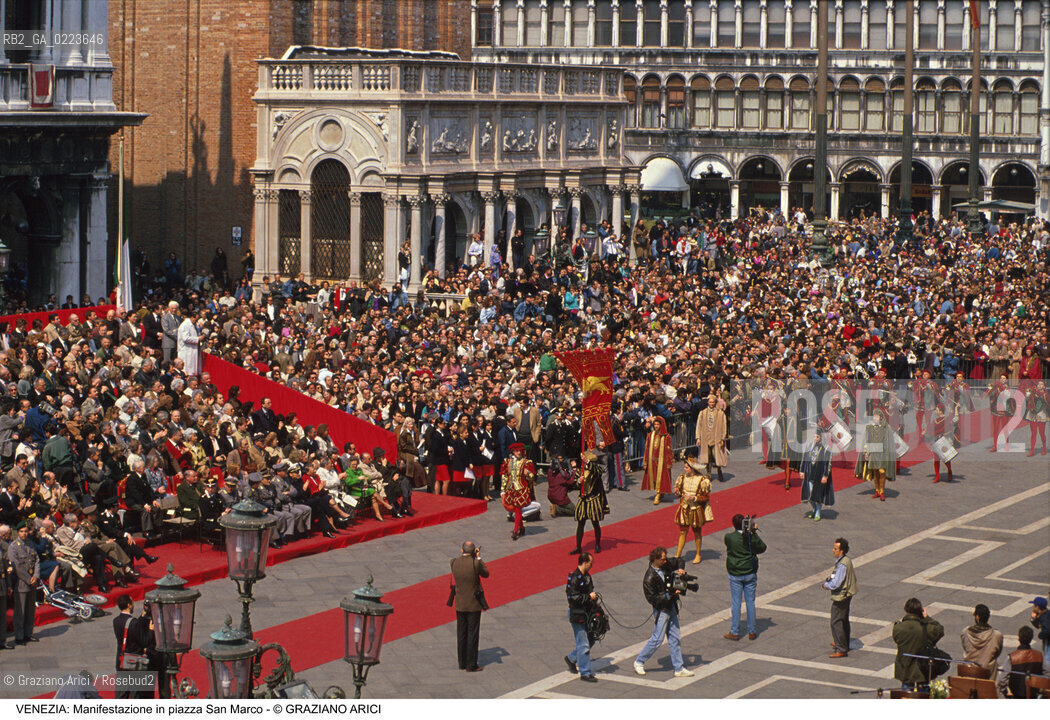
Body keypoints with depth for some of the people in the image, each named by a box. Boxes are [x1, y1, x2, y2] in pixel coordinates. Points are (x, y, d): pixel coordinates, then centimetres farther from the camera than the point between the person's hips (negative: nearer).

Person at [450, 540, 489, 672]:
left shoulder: (454, 562, -6)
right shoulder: (476, 563, -19)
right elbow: (485, 574, -1)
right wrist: (479, 558, 4)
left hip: (460, 604, 4)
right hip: (474, 604, -4)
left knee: (461, 634, 13)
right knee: (472, 635, 3)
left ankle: (462, 663, 21)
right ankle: (471, 665, 5)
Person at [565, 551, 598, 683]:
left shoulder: (586, 576, 10)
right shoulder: (574, 578, -19)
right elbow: (573, 597, -24)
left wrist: (594, 600, 9)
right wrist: (589, 597, -20)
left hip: (586, 614, 9)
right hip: (577, 615, -9)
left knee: (589, 641, 16)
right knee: (583, 645, -5)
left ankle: (571, 658, 37)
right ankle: (585, 673, 3)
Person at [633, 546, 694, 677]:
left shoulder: (664, 567, 1)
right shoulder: (649, 578, -21)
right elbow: (652, 598, -20)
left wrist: (678, 571, -3)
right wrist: (669, 595, -23)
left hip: (671, 607, 8)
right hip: (660, 610, -8)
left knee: (675, 638, 10)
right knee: (657, 638, -3)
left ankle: (679, 668, 17)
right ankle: (639, 662, 16)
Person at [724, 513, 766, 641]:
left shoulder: (729, 537, -14)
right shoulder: (752, 536, -10)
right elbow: (762, 548, 3)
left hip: (735, 575, -1)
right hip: (750, 573, 1)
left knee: (735, 603, 6)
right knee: (750, 602, 9)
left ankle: (734, 633, 10)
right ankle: (751, 632, 14)